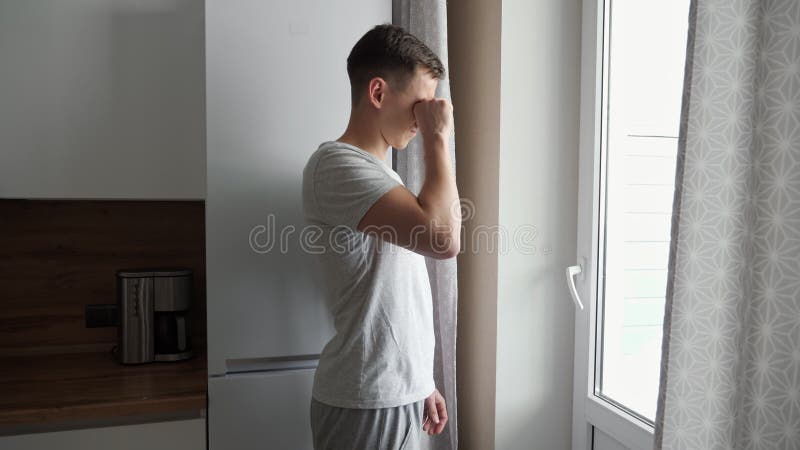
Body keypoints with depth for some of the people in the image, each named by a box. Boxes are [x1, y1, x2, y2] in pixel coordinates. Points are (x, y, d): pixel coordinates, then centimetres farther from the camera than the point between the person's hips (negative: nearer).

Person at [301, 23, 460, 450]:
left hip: (395, 393, 9)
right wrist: (437, 138, -18)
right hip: (366, 403, -9)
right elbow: (442, 237, -30)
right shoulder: (337, 164, -17)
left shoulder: (377, 172, 14)